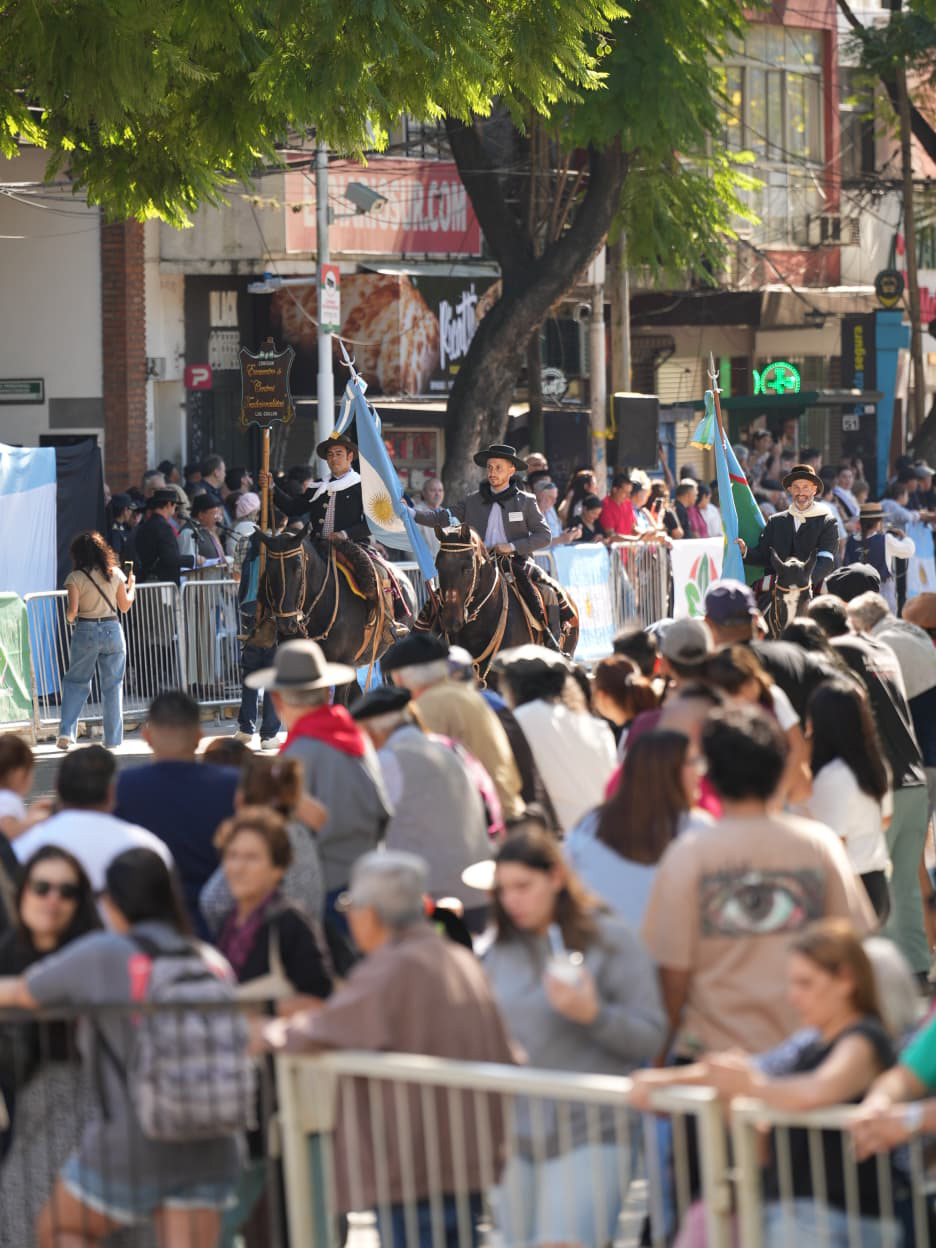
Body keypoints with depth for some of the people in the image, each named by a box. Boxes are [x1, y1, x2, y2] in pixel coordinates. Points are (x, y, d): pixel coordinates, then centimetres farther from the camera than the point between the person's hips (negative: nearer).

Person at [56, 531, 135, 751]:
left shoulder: (76, 578, -7)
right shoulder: (115, 574, 2)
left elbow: (72, 611, -11)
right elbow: (125, 606, 8)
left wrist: (69, 617, 12)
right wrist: (131, 586, 26)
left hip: (85, 632, -2)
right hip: (112, 630, 2)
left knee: (76, 683, 11)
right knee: (113, 685, 9)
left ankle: (66, 732, -1)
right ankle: (113, 739, 9)